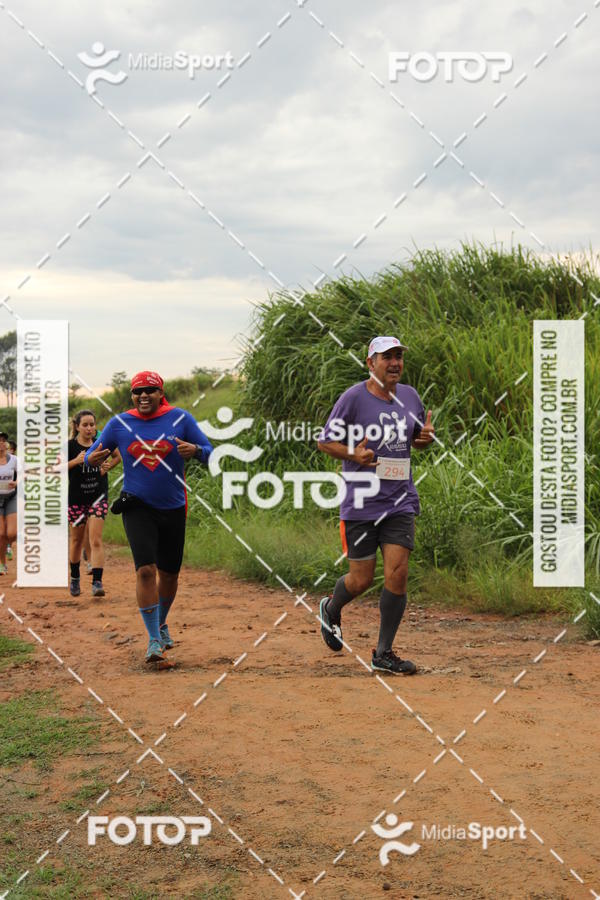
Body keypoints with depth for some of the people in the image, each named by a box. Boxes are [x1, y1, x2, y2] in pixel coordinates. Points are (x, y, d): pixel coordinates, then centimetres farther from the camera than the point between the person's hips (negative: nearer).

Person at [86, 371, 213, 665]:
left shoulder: (180, 418, -2)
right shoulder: (119, 423, 1)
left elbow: (210, 452, -2)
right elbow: (92, 455, 5)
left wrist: (195, 450, -25)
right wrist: (93, 458, -19)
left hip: (173, 508, 1)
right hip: (137, 506, -1)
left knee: (169, 573, 12)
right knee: (145, 570, -16)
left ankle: (161, 624, 39)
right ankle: (154, 640, -9)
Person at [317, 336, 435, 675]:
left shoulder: (410, 396, 8)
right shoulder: (354, 397, -7)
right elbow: (325, 441, -2)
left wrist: (425, 437, -1)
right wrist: (354, 455, -20)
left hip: (401, 502, 4)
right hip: (361, 504, -4)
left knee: (397, 573, -7)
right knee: (361, 580, 3)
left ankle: (384, 654, 5)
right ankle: (331, 610, 38)